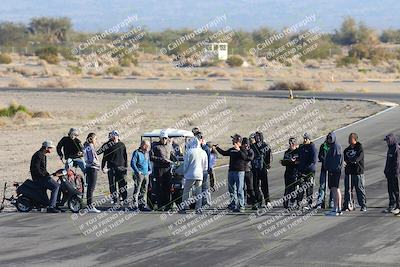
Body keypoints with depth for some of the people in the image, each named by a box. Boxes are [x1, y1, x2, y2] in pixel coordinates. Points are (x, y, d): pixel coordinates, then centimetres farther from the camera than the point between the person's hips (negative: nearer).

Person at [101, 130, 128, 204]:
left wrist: (126, 166, 11)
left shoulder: (122, 145, 8)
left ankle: (123, 197, 1)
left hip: (120, 167, 1)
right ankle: (114, 198, 6)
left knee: (122, 183, -4)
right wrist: (103, 167, -2)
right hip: (111, 167, -1)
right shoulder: (108, 146, 3)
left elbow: (125, 157, 15)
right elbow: (105, 157, 4)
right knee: (112, 184, 1)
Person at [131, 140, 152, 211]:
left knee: (144, 191, 8)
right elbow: (132, 163, -11)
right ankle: (135, 205, -6)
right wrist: (137, 171, -18)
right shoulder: (136, 153, -6)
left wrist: (150, 170, 12)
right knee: (137, 190, -7)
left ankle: (143, 205, 12)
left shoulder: (147, 153, 17)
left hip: (146, 174, 8)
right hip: (139, 175, -8)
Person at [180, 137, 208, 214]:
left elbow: (185, 164, -3)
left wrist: (184, 173, 11)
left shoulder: (189, 152, -7)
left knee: (186, 191, 3)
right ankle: (198, 209, 4)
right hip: (200, 176, 4)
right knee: (199, 193, 8)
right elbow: (206, 167, 12)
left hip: (190, 175, -4)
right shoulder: (203, 152, 8)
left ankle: (184, 208, 0)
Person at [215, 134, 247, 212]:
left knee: (239, 190, -9)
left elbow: (245, 157, -23)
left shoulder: (242, 149, -5)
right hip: (231, 171, 8)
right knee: (231, 189, 13)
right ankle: (233, 204, 23)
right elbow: (224, 153, 32)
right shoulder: (231, 150, 16)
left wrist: (239, 150, -33)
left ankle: (241, 206, -9)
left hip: (239, 171, -8)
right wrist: (217, 148, 34)